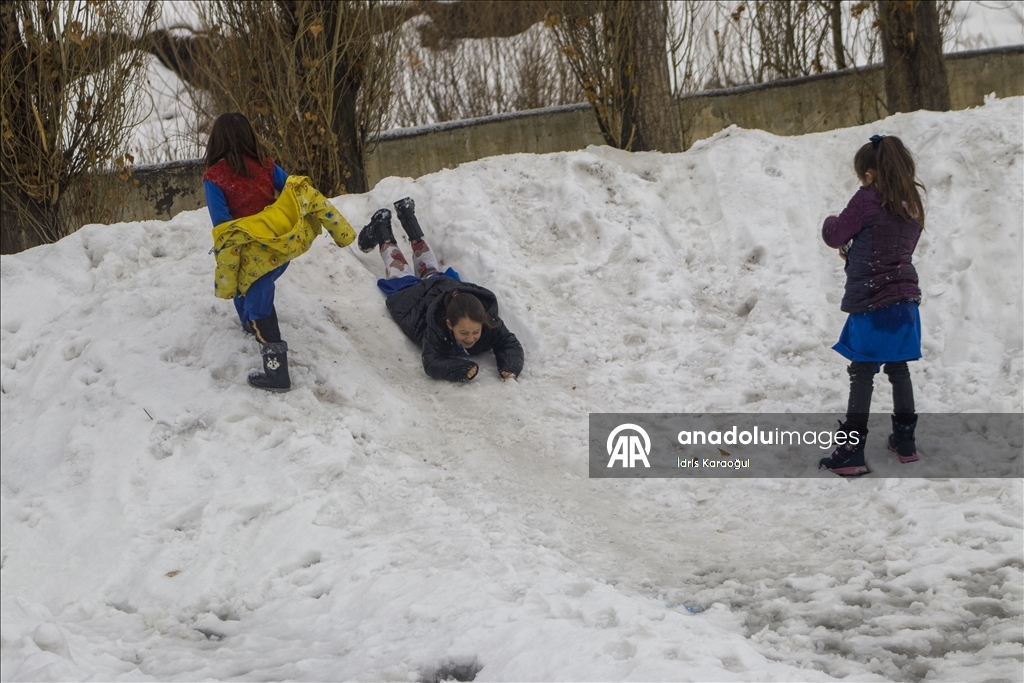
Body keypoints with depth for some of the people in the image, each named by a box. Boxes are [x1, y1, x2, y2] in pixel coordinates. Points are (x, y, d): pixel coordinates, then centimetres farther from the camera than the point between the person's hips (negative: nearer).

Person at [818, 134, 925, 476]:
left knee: (862, 374, -4)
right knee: (899, 369, 17)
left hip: (871, 303, -7)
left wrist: (831, 223, 15)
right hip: (905, 300, 7)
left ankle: (850, 451, -4)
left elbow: (835, 236, -8)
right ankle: (905, 441, 25)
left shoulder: (867, 199, -13)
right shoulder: (912, 205, 9)